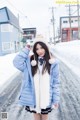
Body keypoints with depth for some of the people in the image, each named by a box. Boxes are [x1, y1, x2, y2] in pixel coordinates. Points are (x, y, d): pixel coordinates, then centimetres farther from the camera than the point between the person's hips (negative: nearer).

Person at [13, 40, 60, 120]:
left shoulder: (52, 63, -6)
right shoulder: (30, 61, -1)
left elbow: (56, 82, -4)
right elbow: (16, 62, -14)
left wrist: (56, 99, -6)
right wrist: (27, 49, -10)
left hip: (46, 98, -1)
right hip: (34, 97, 1)